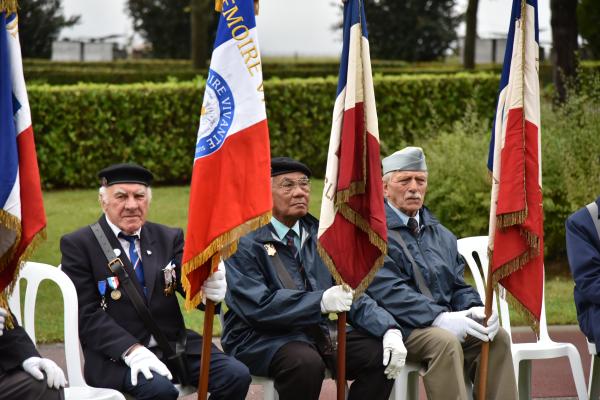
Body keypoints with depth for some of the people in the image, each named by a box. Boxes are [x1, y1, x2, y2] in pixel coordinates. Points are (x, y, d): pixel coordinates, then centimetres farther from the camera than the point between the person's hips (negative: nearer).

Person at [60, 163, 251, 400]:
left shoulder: (169, 238, 14)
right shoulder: (78, 245, 0)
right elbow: (87, 314, -7)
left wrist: (212, 288, -25)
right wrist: (130, 350, -22)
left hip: (174, 344, 5)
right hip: (116, 355, -5)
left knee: (236, 375, -17)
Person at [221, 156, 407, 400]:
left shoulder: (319, 236, 14)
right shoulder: (245, 241, -7)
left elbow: (351, 294, 10)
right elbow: (255, 305, -18)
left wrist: (389, 330, -9)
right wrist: (321, 301, -27)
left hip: (317, 334, 6)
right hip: (260, 340, -6)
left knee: (381, 355, -15)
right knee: (306, 362, -36)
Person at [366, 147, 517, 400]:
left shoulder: (441, 235, 22)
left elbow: (458, 287, 18)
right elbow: (387, 291, -16)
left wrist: (475, 309, -7)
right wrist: (440, 318, -26)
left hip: (442, 322, 7)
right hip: (400, 328, -7)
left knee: (497, 337, -18)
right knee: (444, 341, -34)